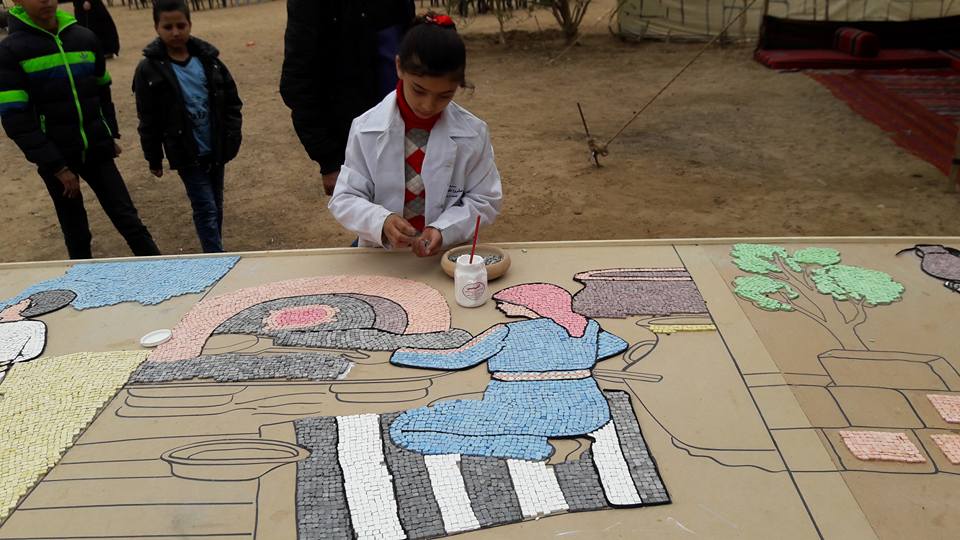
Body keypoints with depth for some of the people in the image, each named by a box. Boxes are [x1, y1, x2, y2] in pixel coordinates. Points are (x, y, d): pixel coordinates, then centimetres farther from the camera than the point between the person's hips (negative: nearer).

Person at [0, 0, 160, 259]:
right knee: (76, 234, 8)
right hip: (55, 158, -2)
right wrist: (58, 167, -15)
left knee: (128, 220, 2)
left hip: (96, 151, 3)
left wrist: (110, 135, 11)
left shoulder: (85, 38, 4)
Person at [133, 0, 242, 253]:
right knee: (206, 209, -6)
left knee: (216, 207, 15)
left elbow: (232, 100, 6)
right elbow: (148, 121, -3)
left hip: (216, 149, 4)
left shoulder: (208, 58, 1)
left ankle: (215, 255, 30)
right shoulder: (149, 69, -8)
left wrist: (232, 137, -3)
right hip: (186, 154, -4)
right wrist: (153, 158, 0)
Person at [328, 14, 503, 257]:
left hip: (448, 255, 0)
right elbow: (345, 199, -4)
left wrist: (443, 230, -17)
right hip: (381, 255, 1)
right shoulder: (366, 130, -6)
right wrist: (382, 222, -24)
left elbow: (484, 200, 1)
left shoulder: (473, 133, -5)